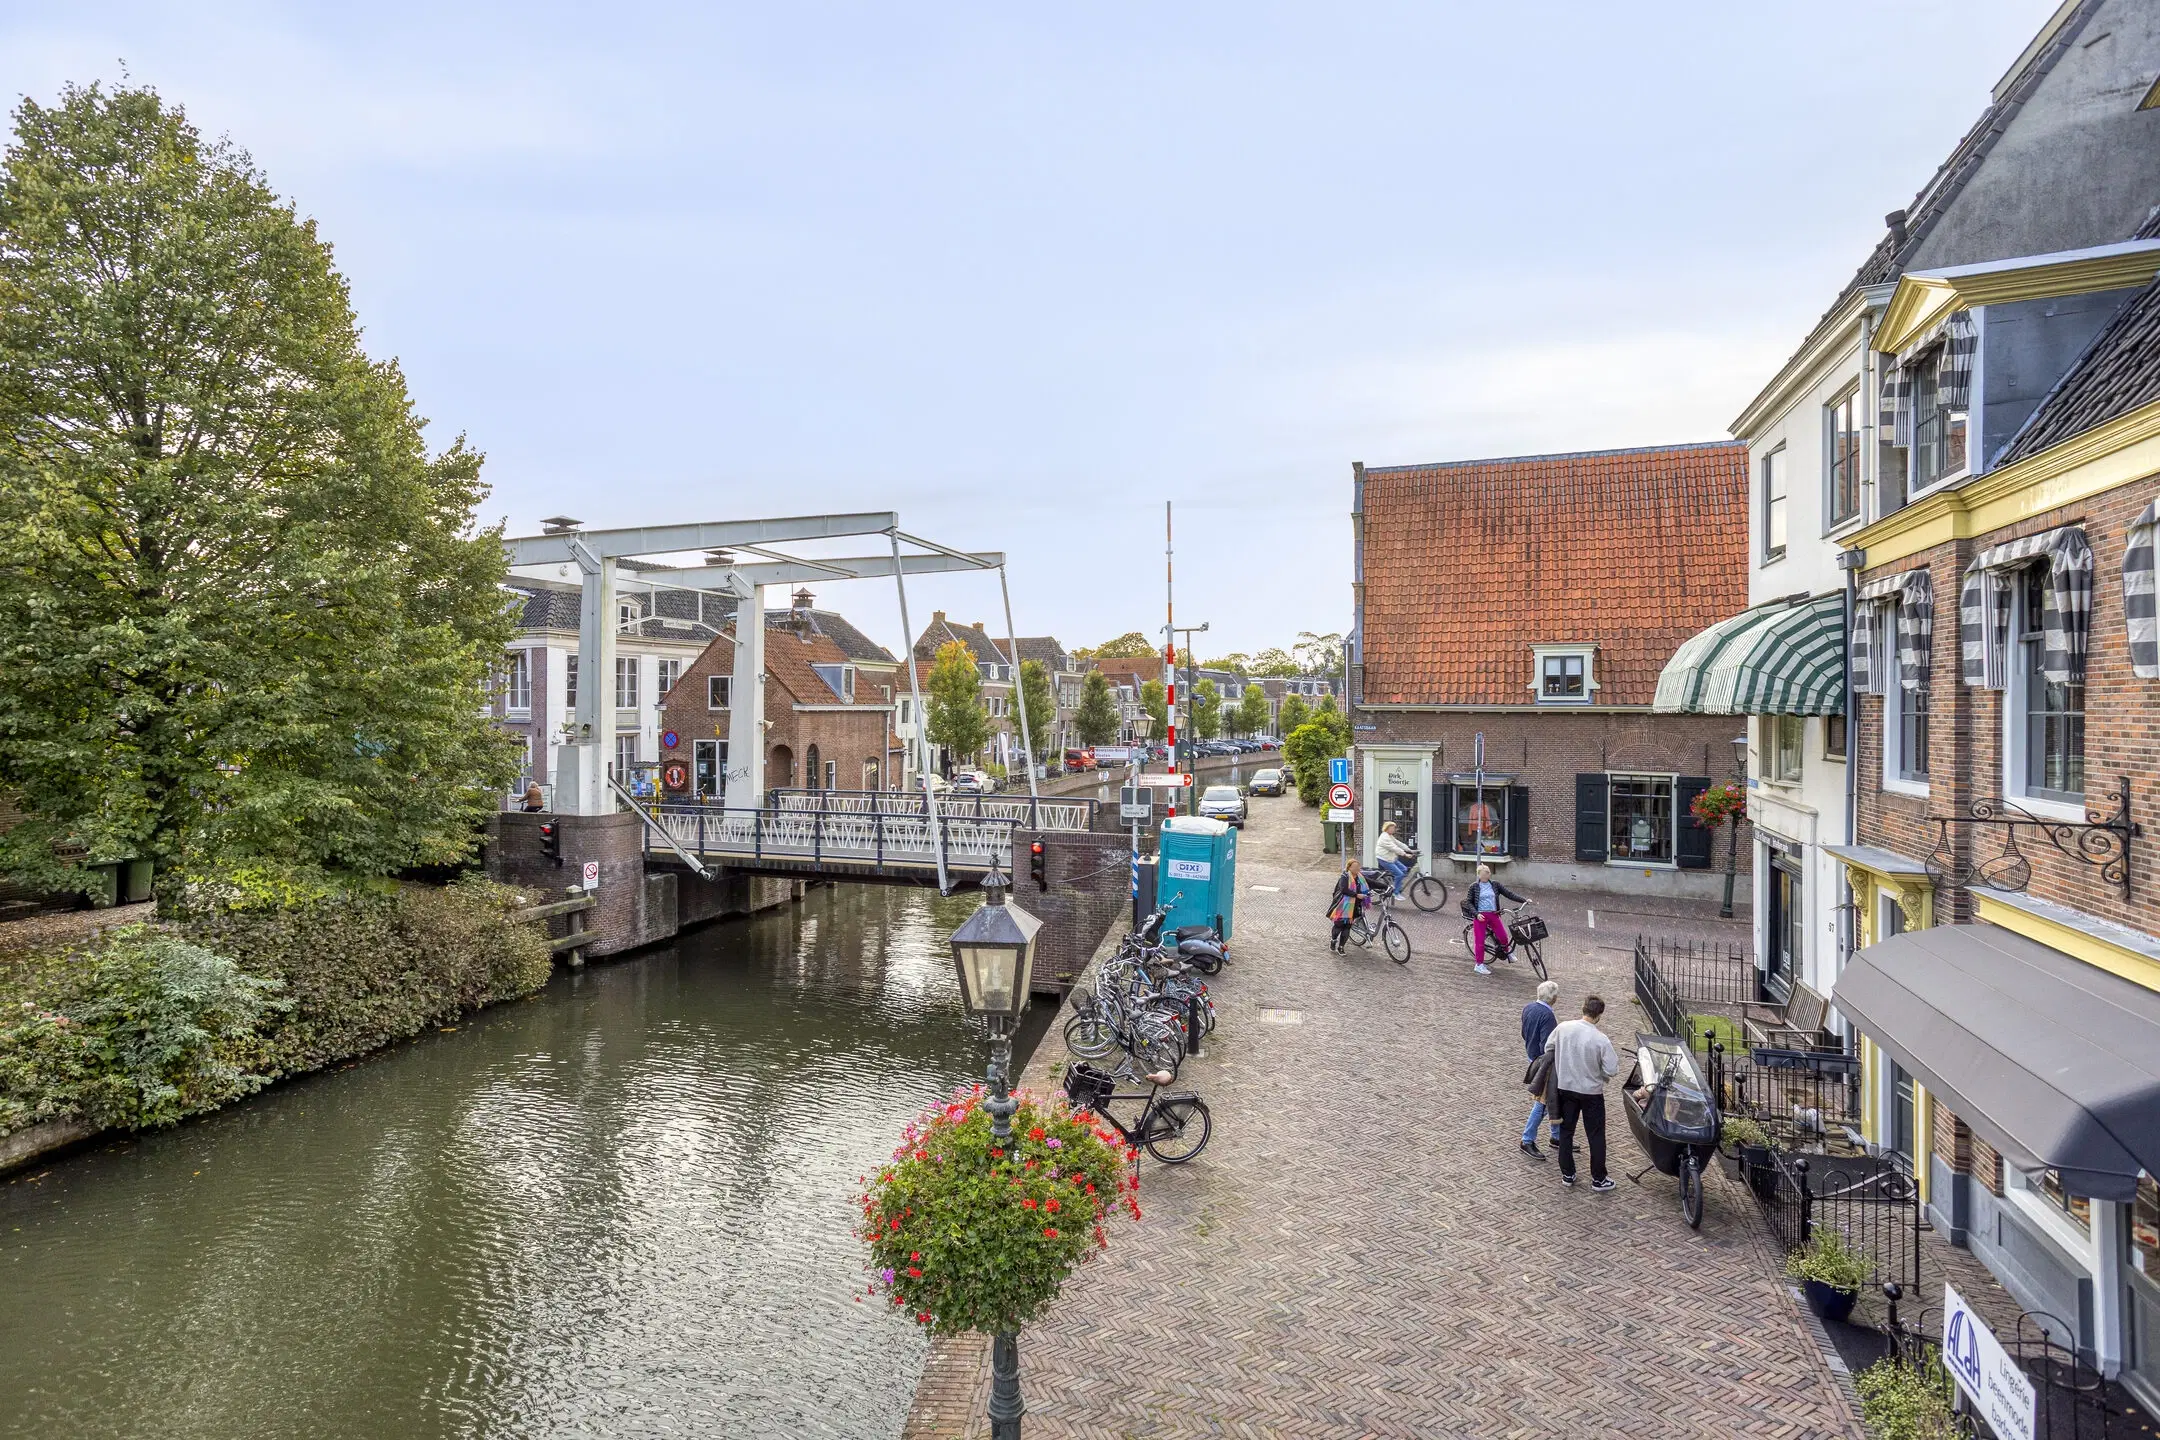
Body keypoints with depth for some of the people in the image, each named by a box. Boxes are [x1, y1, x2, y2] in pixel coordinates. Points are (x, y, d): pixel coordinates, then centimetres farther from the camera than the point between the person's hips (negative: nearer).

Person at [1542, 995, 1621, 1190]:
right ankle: (1598, 1179, 20)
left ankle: (1567, 1174, 23)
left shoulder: (1562, 1028, -11)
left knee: (1566, 1131, 16)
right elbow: (1612, 1070, -18)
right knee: (1596, 1135, 12)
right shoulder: (1601, 1040, -22)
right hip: (1591, 1092, -3)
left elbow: (1548, 1047, 4)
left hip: (1565, 1088, 3)